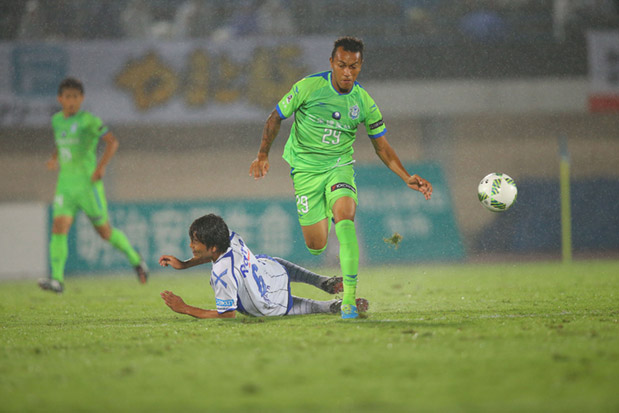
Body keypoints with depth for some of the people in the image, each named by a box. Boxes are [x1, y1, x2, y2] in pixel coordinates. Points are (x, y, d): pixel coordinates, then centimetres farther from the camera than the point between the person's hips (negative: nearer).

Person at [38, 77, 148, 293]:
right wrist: (54, 158, 10)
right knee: (59, 227, -12)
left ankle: (135, 258, 29)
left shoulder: (88, 120, -8)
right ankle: (57, 279, -17)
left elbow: (112, 141, -13)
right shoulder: (57, 120, 12)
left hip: (88, 184, -5)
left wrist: (101, 166, -23)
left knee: (105, 231, 5)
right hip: (65, 184, 5)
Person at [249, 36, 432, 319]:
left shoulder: (364, 102, -6)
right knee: (316, 247, -4)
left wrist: (407, 178, -7)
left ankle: (350, 297, -28)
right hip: (304, 169, -1)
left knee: (345, 215, -28)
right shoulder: (308, 87, -13)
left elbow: (382, 147, 4)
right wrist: (263, 155, -7)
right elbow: (276, 118, 0)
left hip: (339, 166, 1)